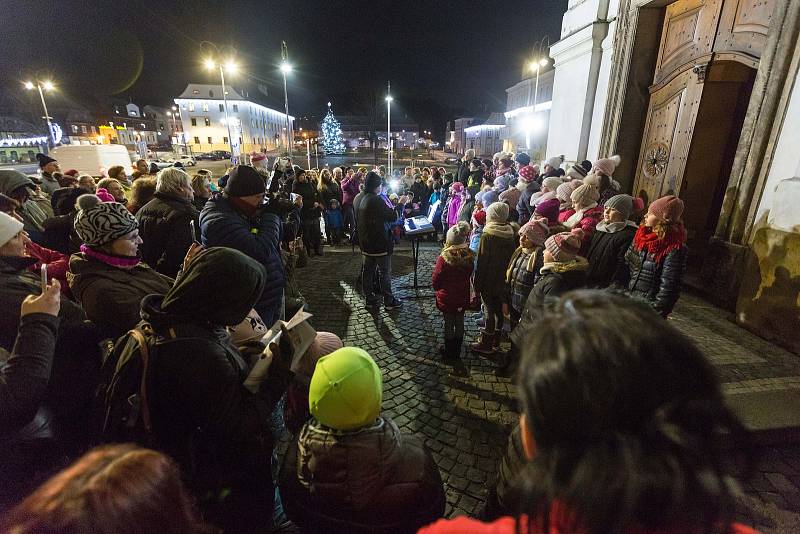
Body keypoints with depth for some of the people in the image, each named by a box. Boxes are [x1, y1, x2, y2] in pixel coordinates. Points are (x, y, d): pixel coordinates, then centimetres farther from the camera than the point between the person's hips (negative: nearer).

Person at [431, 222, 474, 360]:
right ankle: (457, 350, 33)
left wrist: (437, 289, 5)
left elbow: (435, 281, -13)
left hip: (447, 298, -3)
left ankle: (449, 351, 27)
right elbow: (470, 275, 3)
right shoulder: (469, 257, -12)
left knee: (449, 324, 12)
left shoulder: (444, 258, -23)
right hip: (462, 298, 3)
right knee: (459, 322, 17)